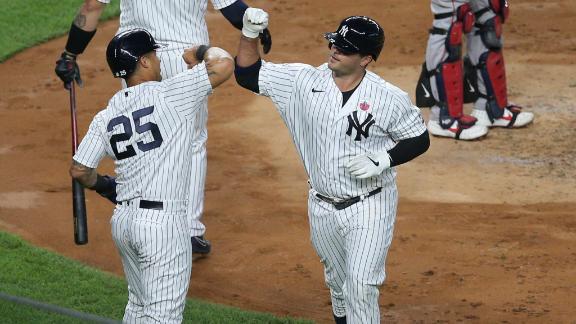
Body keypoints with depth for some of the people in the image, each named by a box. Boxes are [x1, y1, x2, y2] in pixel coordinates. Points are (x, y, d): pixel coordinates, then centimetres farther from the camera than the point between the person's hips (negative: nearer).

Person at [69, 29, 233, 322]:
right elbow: (224, 63, -16)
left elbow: (79, 170, 9)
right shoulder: (168, 94, -9)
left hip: (122, 220, 7)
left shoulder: (105, 117, 7)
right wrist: (201, 52, 6)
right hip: (163, 221, -7)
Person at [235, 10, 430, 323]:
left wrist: (381, 161, -19)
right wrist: (250, 32, -18)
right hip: (323, 208, 4)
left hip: (370, 207, -4)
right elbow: (248, 75, -3)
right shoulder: (303, 81, -7)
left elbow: (419, 140, -3)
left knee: (361, 286, -11)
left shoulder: (389, 98, -15)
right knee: (338, 285, 19)